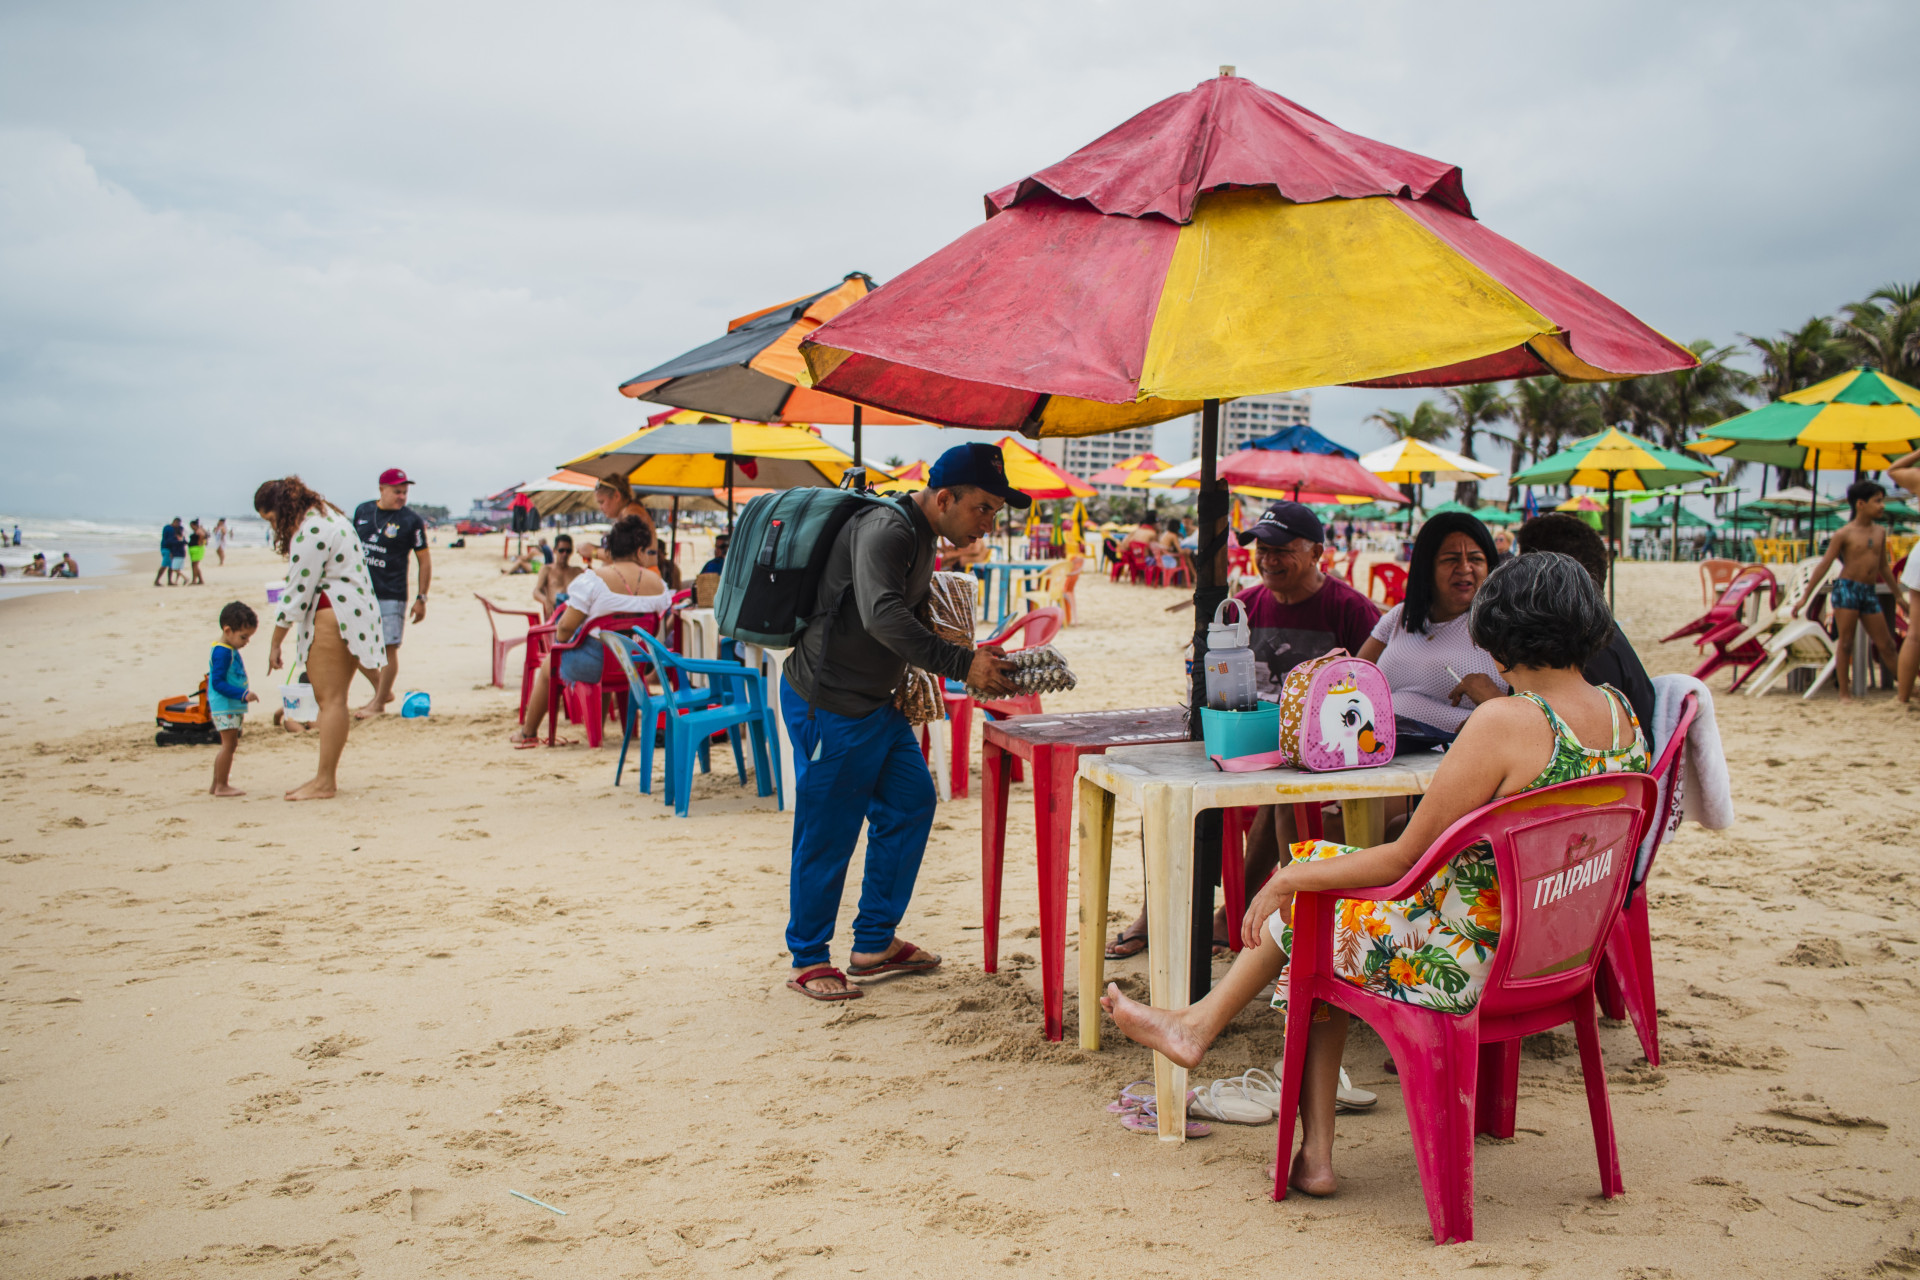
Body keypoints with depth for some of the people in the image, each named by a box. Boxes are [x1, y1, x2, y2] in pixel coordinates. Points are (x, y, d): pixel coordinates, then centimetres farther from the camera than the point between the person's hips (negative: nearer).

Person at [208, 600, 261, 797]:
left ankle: (215, 785, 20)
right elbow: (218, 683, -23)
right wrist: (243, 694, -29)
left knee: (230, 745, 14)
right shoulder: (222, 652, -18)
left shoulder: (229, 650, 14)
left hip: (232, 707, 11)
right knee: (229, 744, -8)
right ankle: (221, 786, -2)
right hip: (225, 706, -11)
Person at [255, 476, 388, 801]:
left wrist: (275, 643, -8)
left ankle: (325, 782, -5)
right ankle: (327, 773, 17)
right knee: (329, 698, 12)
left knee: (330, 699, -8)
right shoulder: (328, 515, 15)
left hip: (332, 615, -11)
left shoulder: (309, 533, -17)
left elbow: (297, 595, -15)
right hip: (353, 611, 11)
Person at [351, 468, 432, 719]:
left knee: (389, 647, -3)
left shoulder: (411, 520, -6)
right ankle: (382, 691, 28)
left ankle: (379, 703, 11)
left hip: (391, 595, -5)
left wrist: (421, 598, -6)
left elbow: (425, 559, -3)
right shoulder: (362, 511, 6)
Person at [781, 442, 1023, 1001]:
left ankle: (875, 943, 23)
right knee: (828, 833, -1)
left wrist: (976, 661, 9)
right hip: (828, 705, -10)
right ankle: (808, 960, 14)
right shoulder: (884, 532, -22)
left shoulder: (921, 537, 10)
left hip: (874, 702, 10)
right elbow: (882, 616, -37)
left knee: (911, 803, 12)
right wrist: (961, 665, -40)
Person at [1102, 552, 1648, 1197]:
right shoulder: (1622, 714, 0)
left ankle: (1198, 1023, 37)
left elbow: (1406, 858, -20)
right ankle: (1314, 1154, 24)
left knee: (1298, 905, 13)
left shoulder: (1504, 721, -25)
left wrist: (1287, 879, -6)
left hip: (1474, 961, -8)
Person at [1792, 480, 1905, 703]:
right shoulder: (1844, 534, -6)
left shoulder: (1880, 533, 11)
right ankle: (1845, 693, 3)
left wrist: (1898, 596, 26)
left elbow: (1884, 567, 21)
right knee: (1846, 644, -3)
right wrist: (1805, 596, -9)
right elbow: (1824, 565, -6)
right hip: (1847, 589, -5)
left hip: (1870, 592, 5)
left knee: (1886, 645, 8)